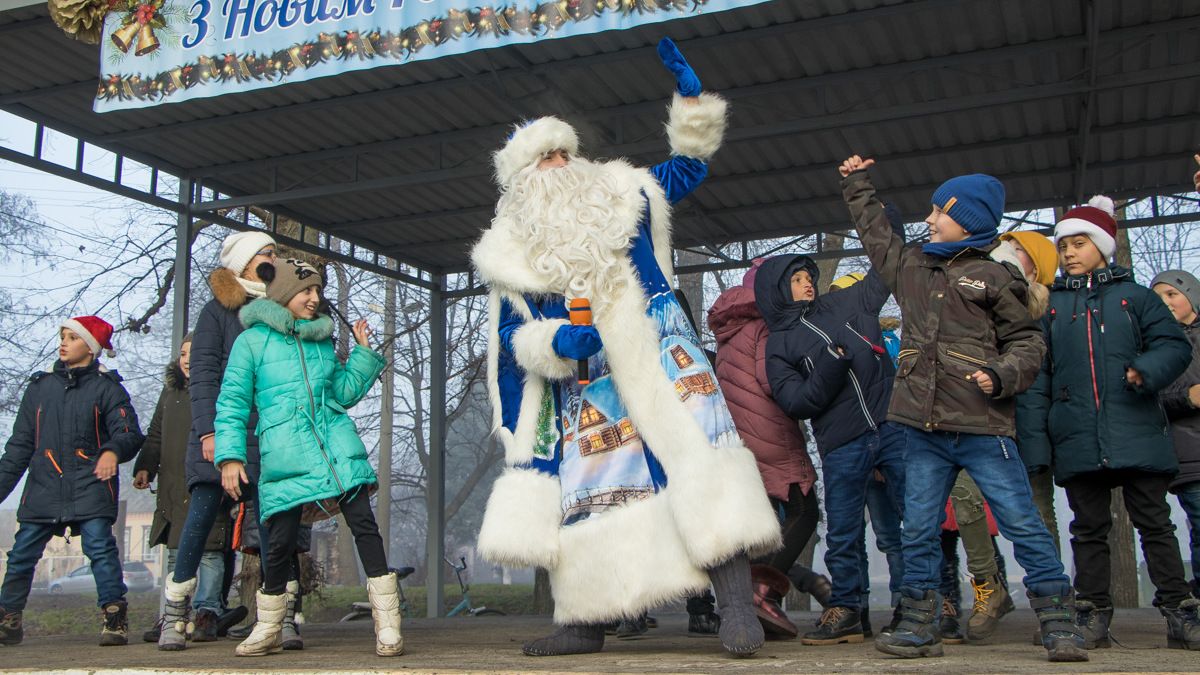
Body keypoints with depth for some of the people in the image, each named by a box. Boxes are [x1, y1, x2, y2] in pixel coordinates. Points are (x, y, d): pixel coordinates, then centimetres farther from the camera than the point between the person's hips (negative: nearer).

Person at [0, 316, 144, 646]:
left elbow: (130, 432, -7)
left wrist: (113, 451, -28)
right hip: (43, 486, 4)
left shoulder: (105, 386, 4)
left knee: (100, 547, -15)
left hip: (90, 485, -4)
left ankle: (115, 617, -10)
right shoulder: (40, 386, 16)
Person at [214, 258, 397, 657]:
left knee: (364, 524, -8)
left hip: (337, 444, 3)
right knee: (280, 541, 1)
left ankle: (387, 625, -5)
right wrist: (230, 455, -6)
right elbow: (232, 403, 3)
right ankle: (269, 628, 23)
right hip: (285, 455, -3)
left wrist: (363, 352, 13)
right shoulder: (252, 340, 5)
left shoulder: (322, 339, 18)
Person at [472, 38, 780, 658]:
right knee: (589, 490, 0)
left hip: (659, 359, -1)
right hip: (582, 388, 1)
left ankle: (735, 602, -20)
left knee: (699, 466, -18)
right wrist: (554, 343, -15)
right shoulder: (511, 252, 10)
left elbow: (689, 164, 23)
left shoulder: (622, 195, 14)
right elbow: (512, 335, 6)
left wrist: (691, 99, 9)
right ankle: (584, 622, 12)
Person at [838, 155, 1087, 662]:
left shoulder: (994, 278, 1)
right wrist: (857, 187, 41)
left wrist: (1002, 375, -15)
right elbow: (876, 234, 35)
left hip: (983, 428, -5)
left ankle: (1059, 625, 5)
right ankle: (920, 627, 16)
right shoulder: (911, 266, 16)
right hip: (923, 429, 5)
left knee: (1023, 524, -4)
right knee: (919, 530, 6)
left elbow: (1027, 341, 2)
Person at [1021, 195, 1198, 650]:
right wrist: (1035, 437, -1)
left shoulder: (1135, 296, 7)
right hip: (1077, 439, 2)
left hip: (1137, 435, -1)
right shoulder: (1050, 306, 11)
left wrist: (1147, 369, -20)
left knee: (1154, 523, 3)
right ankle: (1093, 614, 15)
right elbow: (1038, 374, 7)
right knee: (1089, 529, 8)